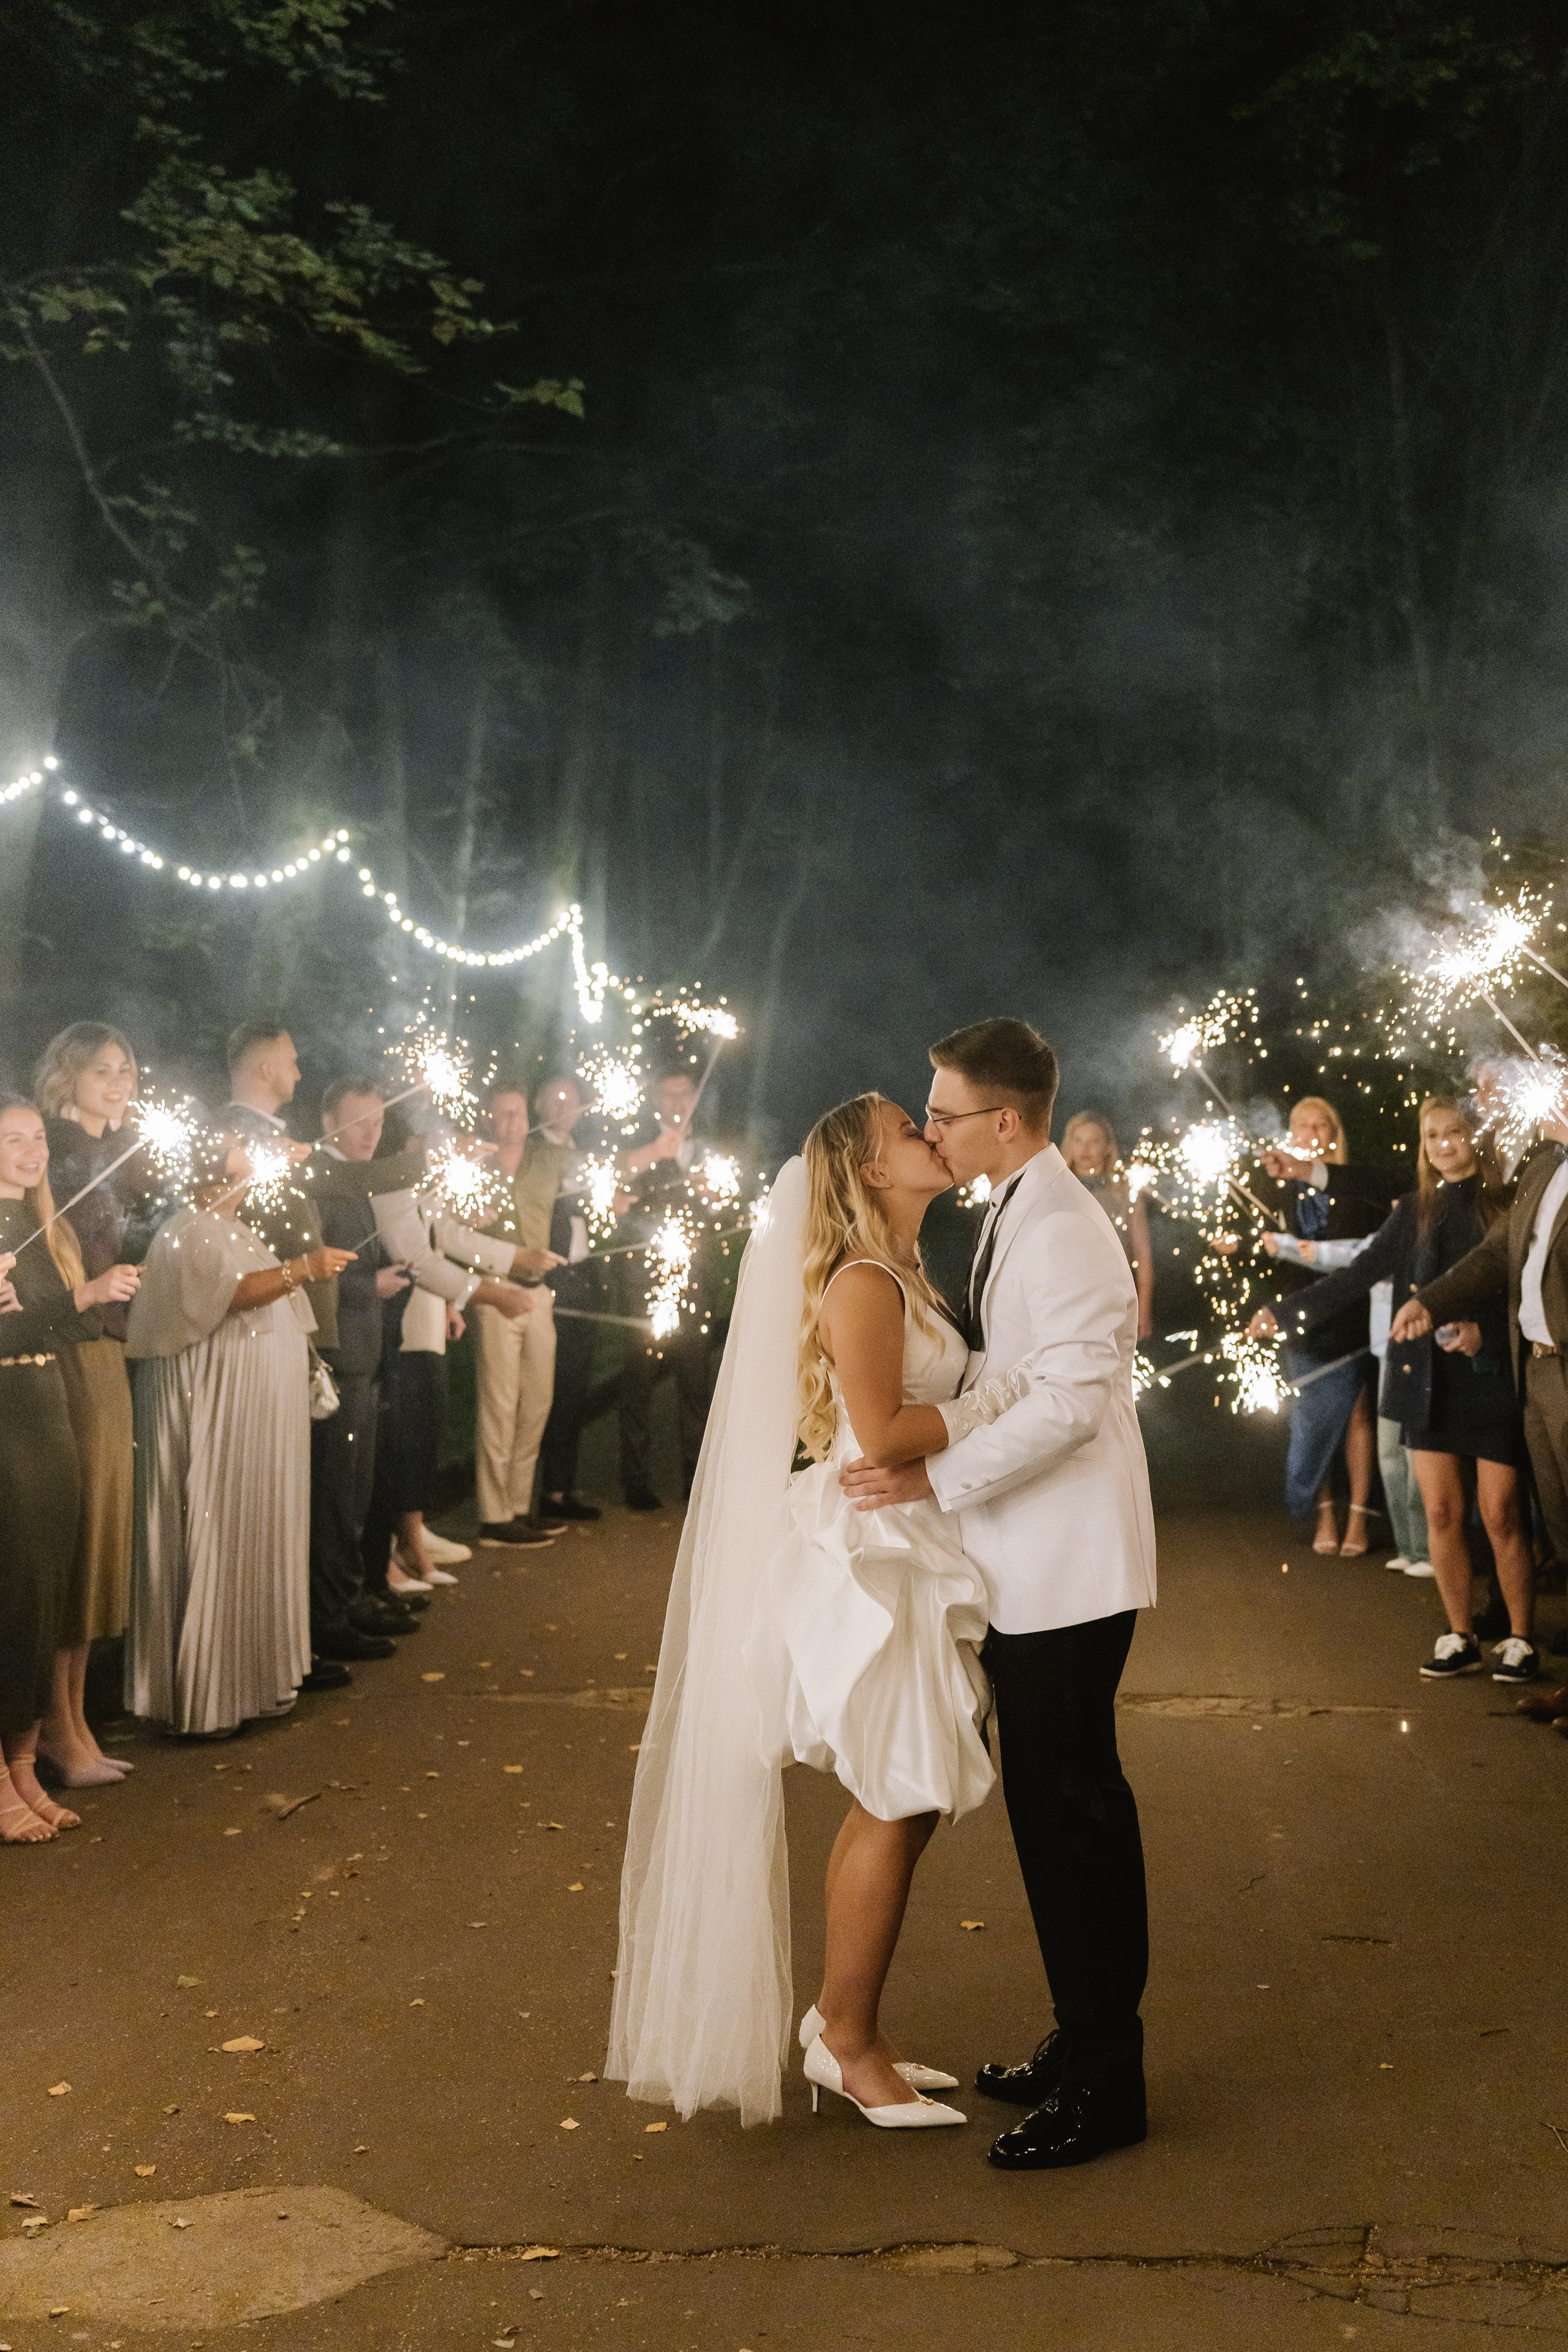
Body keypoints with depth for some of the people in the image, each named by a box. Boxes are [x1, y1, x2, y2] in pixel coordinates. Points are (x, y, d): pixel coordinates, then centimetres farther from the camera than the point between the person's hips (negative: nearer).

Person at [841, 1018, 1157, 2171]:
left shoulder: (1061, 1231, -18)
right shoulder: (1018, 1216, 14)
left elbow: (1070, 1398, -26)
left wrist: (936, 1478, -23)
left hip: (1069, 1569, -10)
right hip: (1031, 1564, 10)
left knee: (1072, 1813, -2)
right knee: (1057, 1807, 16)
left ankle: (1104, 2085, 9)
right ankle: (1084, 2043, 29)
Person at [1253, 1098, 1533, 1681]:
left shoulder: (1509, 1207, 0)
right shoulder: (1414, 1211, 11)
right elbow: (1361, 1273, 11)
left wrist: (1485, 1333, -21)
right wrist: (1289, 1310, 4)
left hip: (1494, 1379, -3)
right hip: (1429, 1380, 3)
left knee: (1500, 1516, -1)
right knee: (1441, 1513, 4)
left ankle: (1520, 1640, 13)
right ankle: (1460, 1639, 15)